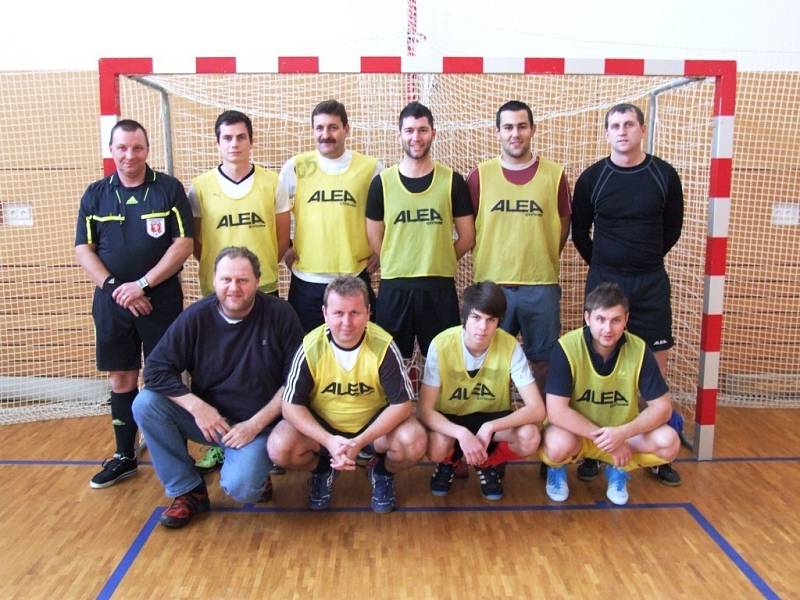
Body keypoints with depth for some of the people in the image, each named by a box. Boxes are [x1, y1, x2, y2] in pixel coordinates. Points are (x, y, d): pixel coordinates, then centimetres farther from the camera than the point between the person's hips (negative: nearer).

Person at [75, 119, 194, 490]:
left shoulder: (170, 189, -2)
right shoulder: (95, 194, 7)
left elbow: (183, 244, -9)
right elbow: (83, 249, 4)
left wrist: (142, 284, -14)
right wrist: (114, 288, -10)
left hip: (161, 299, -3)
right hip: (111, 302, 3)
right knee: (121, 379, 10)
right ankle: (124, 456, 24)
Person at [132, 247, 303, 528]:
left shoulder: (280, 315, -12)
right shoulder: (196, 317, -7)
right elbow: (156, 369, -7)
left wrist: (256, 424, -15)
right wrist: (197, 407, -18)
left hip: (258, 424, -3)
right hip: (207, 417, 4)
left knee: (240, 488, -29)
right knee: (145, 404, -19)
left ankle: (255, 473, 12)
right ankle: (188, 490, -2)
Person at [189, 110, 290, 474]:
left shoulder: (272, 183, 1)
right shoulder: (200, 187, 1)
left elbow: (283, 238, 7)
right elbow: (195, 243, 6)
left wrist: (262, 266, 2)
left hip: (264, 290, 0)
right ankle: (218, 443, 21)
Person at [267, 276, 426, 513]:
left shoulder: (383, 347, -23)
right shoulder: (311, 348, -21)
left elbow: (401, 404, -20)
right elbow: (292, 406, -16)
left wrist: (360, 442, -32)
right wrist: (329, 441, -31)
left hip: (375, 422, 0)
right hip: (321, 424, 1)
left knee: (414, 444, -28)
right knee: (279, 448, -25)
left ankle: (382, 471, 9)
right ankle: (323, 469, 11)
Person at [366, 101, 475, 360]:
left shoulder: (452, 180, 1)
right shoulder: (382, 182, 1)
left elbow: (467, 237, 4)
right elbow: (374, 238, 7)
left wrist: (439, 264, 6)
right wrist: (398, 266, 6)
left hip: (440, 286, 0)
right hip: (394, 287, 1)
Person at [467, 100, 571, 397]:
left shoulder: (554, 174, 1)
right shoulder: (480, 175, 1)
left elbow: (563, 226, 9)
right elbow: (468, 229, 7)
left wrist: (541, 261, 8)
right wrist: (490, 261, 3)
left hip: (541, 284, 0)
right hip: (492, 283, 0)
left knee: (542, 359, 10)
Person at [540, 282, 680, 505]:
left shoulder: (639, 350, -15)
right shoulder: (566, 348, -24)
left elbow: (662, 407, -12)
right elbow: (556, 411, -26)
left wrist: (622, 433, -28)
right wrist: (605, 439, -27)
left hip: (623, 433, 3)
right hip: (577, 432, -3)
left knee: (668, 443, -23)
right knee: (558, 444, -36)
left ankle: (618, 469, 8)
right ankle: (557, 470, 3)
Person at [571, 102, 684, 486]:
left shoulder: (664, 175, -1)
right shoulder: (592, 178, -2)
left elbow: (673, 227, 11)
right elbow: (579, 230, 8)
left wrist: (645, 260, 12)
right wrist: (602, 264, 10)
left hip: (651, 284, 1)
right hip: (603, 281, -1)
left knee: (656, 365, 4)